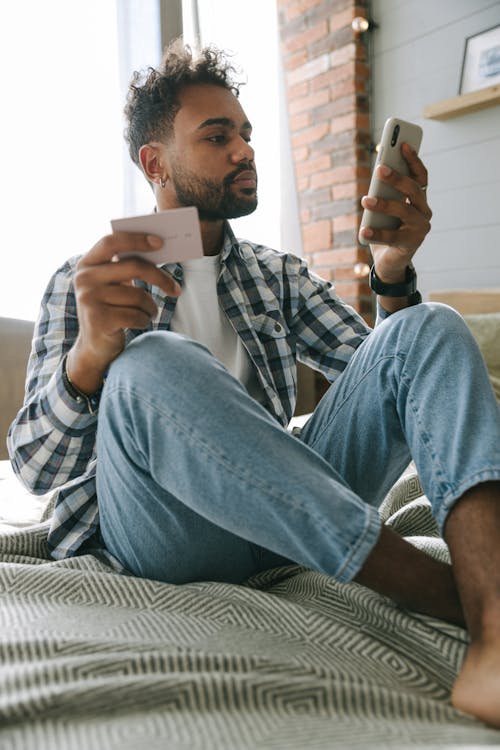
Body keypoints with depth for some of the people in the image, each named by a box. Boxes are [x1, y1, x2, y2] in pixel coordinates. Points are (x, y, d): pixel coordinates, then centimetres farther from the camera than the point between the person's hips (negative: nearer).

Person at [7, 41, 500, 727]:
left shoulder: (280, 275, 18)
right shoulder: (85, 282, 6)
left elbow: (391, 370, 11)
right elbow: (35, 467, -5)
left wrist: (393, 273, -9)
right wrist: (88, 357, -27)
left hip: (291, 522, 4)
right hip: (163, 538, -3)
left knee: (431, 329, -13)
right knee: (153, 365, -33)